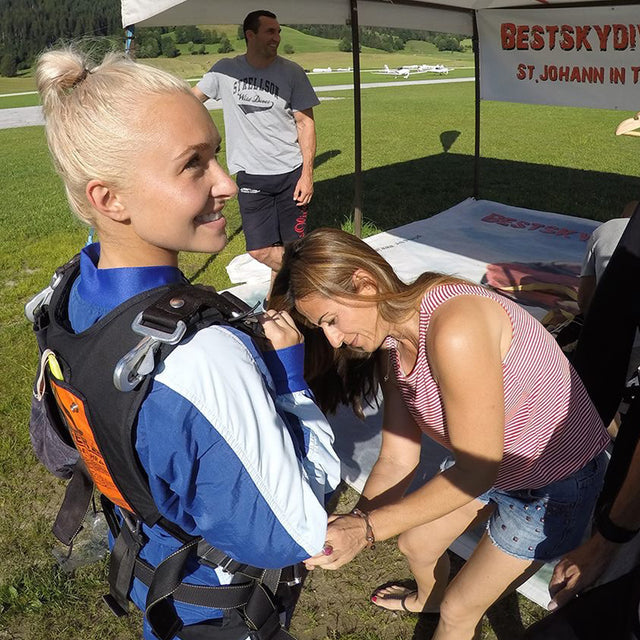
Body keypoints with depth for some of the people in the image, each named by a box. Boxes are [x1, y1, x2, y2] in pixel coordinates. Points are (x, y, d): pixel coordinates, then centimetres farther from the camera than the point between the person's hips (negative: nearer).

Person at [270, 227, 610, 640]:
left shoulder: (453, 330, -36)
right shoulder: (392, 345, -8)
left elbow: (475, 471, -29)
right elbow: (397, 461, -7)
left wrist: (368, 528, -26)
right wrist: (347, 530, -20)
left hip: (557, 482, -7)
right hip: (486, 464, 7)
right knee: (416, 545, 24)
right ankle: (427, 599, 59)